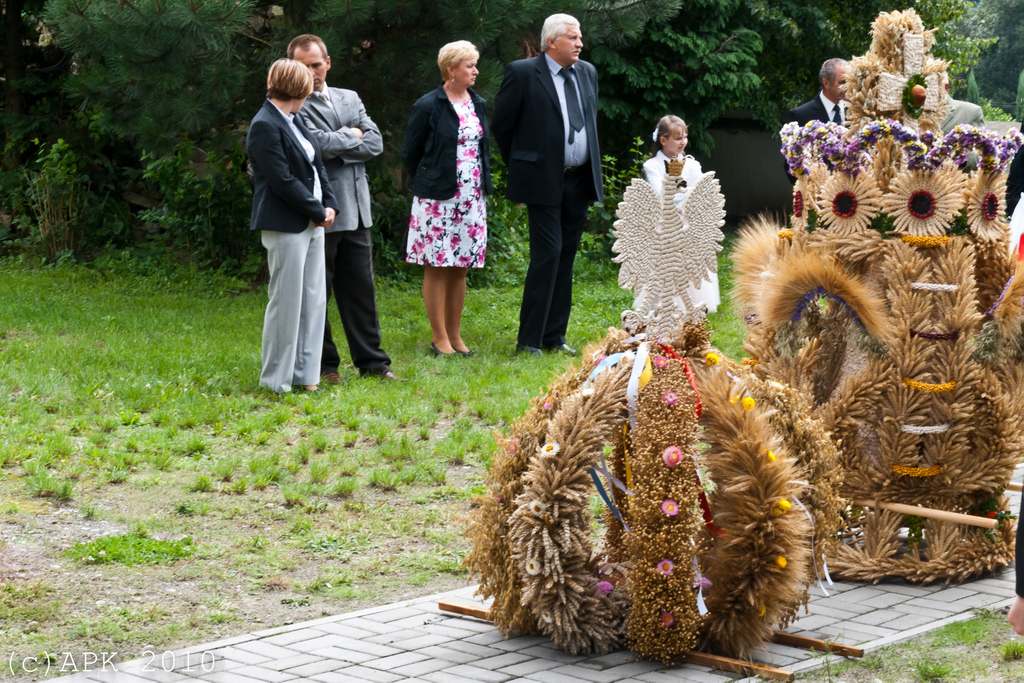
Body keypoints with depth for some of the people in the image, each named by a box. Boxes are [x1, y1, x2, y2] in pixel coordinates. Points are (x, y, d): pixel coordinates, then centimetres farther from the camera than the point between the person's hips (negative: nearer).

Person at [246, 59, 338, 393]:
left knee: (314, 300, 11)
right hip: (285, 226, -9)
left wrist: (329, 204, 2)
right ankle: (276, 380, 7)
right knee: (287, 302, -3)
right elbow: (283, 180, -18)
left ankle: (305, 373, 19)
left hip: (311, 223, 9)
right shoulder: (265, 126, -14)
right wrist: (318, 211, -12)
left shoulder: (293, 121, 14)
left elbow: (316, 164, 16)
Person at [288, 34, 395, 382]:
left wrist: (336, 146, -8)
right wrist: (351, 136, -4)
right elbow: (317, 144, -20)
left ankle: (371, 360, 17)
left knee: (361, 289, 11)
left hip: (356, 209, 6)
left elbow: (375, 143, 5)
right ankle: (323, 364, 13)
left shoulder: (350, 99, 14)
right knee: (316, 292, 4)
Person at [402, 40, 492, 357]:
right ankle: (439, 338, 4)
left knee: (460, 268, 9)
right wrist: (428, 185, 3)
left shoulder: (478, 104, 10)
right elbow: (410, 153, -3)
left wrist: (483, 184, 12)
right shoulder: (428, 106, -9)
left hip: (472, 197, 6)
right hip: (438, 199, -6)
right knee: (437, 267, -1)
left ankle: (455, 335, 17)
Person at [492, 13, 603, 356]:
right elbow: (502, 124, -1)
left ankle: (555, 336, 15)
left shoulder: (587, 72, 10)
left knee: (565, 257, 8)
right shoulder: (523, 73, -8)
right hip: (544, 181, -6)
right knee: (548, 255, -11)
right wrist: (520, 167, 5)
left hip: (580, 182, 6)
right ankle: (529, 340, -5)